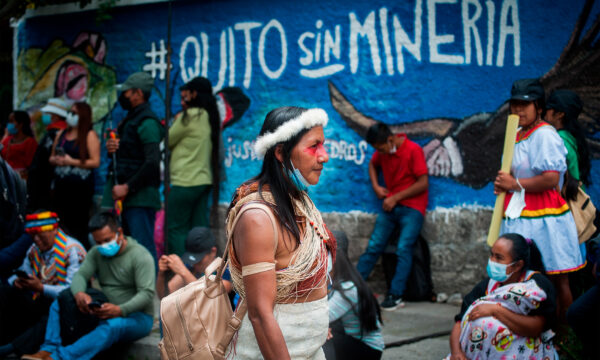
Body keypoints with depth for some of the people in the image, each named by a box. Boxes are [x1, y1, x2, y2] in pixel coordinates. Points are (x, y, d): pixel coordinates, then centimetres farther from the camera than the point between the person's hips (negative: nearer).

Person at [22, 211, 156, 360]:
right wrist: (79, 294, -28)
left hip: (137, 316, -7)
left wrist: (120, 310, -37)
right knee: (58, 305, -7)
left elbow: (147, 293, -21)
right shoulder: (97, 253, 8)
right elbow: (81, 275, -3)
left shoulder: (140, 255, -12)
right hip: (105, 313, 7)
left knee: (113, 325, -41)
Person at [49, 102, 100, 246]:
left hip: (81, 187, -6)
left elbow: (95, 162, -9)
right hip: (61, 185, 6)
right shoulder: (62, 134, 16)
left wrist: (72, 162, -14)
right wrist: (55, 160, -1)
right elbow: (51, 157, 23)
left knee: (79, 228, -5)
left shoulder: (90, 135, -3)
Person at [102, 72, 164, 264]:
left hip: (141, 196, -10)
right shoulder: (130, 119, 19)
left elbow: (152, 163, -21)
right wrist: (111, 148, 4)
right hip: (127, 195, 10)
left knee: (143, 246, -9)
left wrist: (127, 187, -19)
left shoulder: (147, 122, -12)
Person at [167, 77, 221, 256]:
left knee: (176, 229, -2)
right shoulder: (210, 117, 12)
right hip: (204, 179, 8)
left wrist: (176, 121, 14)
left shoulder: (190, 116, -12)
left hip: (186, 181, -8)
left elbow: (167, 141, -3)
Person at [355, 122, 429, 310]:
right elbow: (373, 164, 27)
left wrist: (395, 197, -13)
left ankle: (396, 295, -12)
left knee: (403, 249, -15)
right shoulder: (382, 152, 4)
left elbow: (423, 183, -15)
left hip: (411, 207, -5)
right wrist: (375, 186, 8)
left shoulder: (413, 150, -14)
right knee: (373, 246, 2)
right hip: (390, 205, 5)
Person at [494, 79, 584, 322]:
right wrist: (503, 184, 7)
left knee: (556, 280, -2)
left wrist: (515, 184, -12)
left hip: (543, 219, -9)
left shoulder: (545, 135, -12)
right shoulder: (517, 136, 16)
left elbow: (551, 179, -22)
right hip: (519, 216, 9)